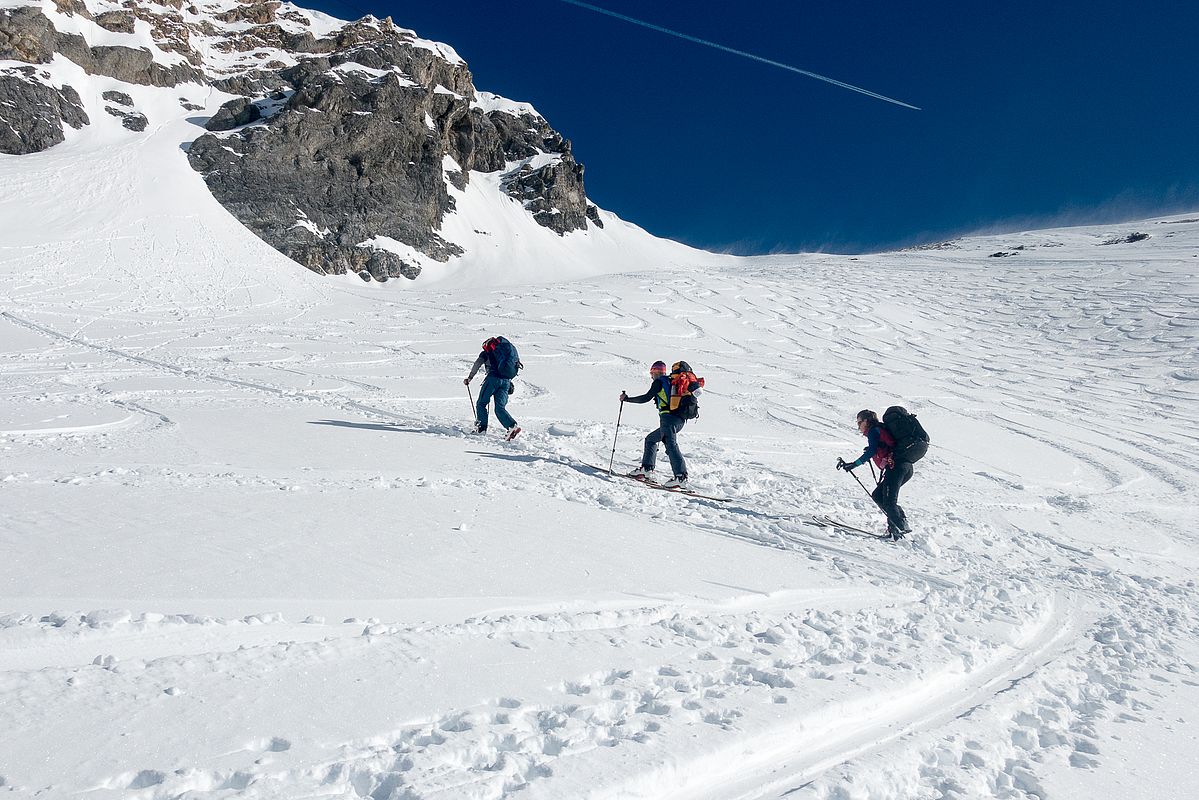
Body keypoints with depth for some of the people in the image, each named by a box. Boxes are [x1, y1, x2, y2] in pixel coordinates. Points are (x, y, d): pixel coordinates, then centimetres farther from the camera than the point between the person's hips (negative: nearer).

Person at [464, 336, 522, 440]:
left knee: (481, 403, 9)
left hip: (494, 378, -5)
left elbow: (478, 363, -3)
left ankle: (481, 428, 2)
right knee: (500, 408, 2)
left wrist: (470, 377, 1)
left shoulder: (487, 353, 12)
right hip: (507, 381, 5)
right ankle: (513, 426, -19)